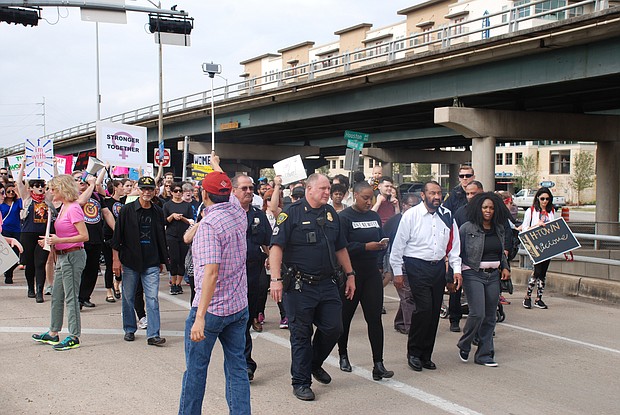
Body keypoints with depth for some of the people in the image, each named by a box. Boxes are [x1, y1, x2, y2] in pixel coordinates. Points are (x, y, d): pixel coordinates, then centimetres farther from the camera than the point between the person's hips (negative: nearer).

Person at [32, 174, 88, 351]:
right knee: (56, 297, 16)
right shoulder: (63, 207, 12)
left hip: (73, 256, -10)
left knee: (71, 297, -4)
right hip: (62, 256, 10)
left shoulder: (74, 208, -16)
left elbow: (84, 236, -21)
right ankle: (53, 333, 27)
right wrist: (51, 240, 5)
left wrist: (59, 240, -23)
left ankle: (74, 337, 3)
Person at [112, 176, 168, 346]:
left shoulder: (158, 212, 7)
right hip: (129, 262, -1)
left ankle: (153, 335, -3)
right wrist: (115, 259, -6)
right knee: (128, 298, 10)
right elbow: (117, 236, -2)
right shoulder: (127, 210, -2)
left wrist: (162, 260, 17)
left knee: (152, 299, -4)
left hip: (152, 263, 1)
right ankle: (129, 330, 25)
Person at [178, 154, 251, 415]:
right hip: (239, 306, 7)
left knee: (196, 368, 9)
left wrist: (200, 317, -31)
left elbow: (211, 272, -29)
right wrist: (216, 166, 43)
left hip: (211, 308, -6)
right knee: (237, 368, 10)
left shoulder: (208, 224, -19)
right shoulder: (238, 213, 1)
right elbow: (228, 192, 26)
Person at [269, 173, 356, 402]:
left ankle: (314, 364, 34)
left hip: (327, 284, 6)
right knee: (301, 334, 3)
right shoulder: (292, 213, -8)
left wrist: (350, 275, 18)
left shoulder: (331, 213, 12)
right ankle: (301, 382, 15)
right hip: (300, 286, -6)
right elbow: (276, 246, -14)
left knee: (333, 328, 7)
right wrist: (276, 279, -23)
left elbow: (340, 248, 20)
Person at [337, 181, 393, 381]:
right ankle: (343, 355, 32)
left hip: (371, 272, 4)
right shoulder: (345, 217, -8)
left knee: (375, 317, -4)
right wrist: (366, 247, -21)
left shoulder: (374, 216, 11)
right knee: (345, 316, 11)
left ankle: (378, 364, -4)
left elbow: (381, 238, 18)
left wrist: (382, 245, -4)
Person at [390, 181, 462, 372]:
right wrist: (397, 272, -2)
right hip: (417, 267, -5)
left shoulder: (447, 216, 7)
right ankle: (413, 352, 2)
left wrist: (456, 269, 6)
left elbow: (454, 244, 13)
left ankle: (426, 355, 19)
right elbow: (398, 245, -2)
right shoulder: (411, 215, -5)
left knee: (435, 312, 7)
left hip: (439, 267, 5)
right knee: (424, 308, -14)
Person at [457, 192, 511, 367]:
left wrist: (505, 267, 10)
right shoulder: (467, 228, -6)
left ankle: (484, 355, 15)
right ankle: (464, 346, 10)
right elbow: (457, 252, -5)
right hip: (473, 274, -6)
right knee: (478, 313, -14)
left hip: (493, 275, 6)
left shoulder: (499, 229, 11)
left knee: (490, 317, 6)